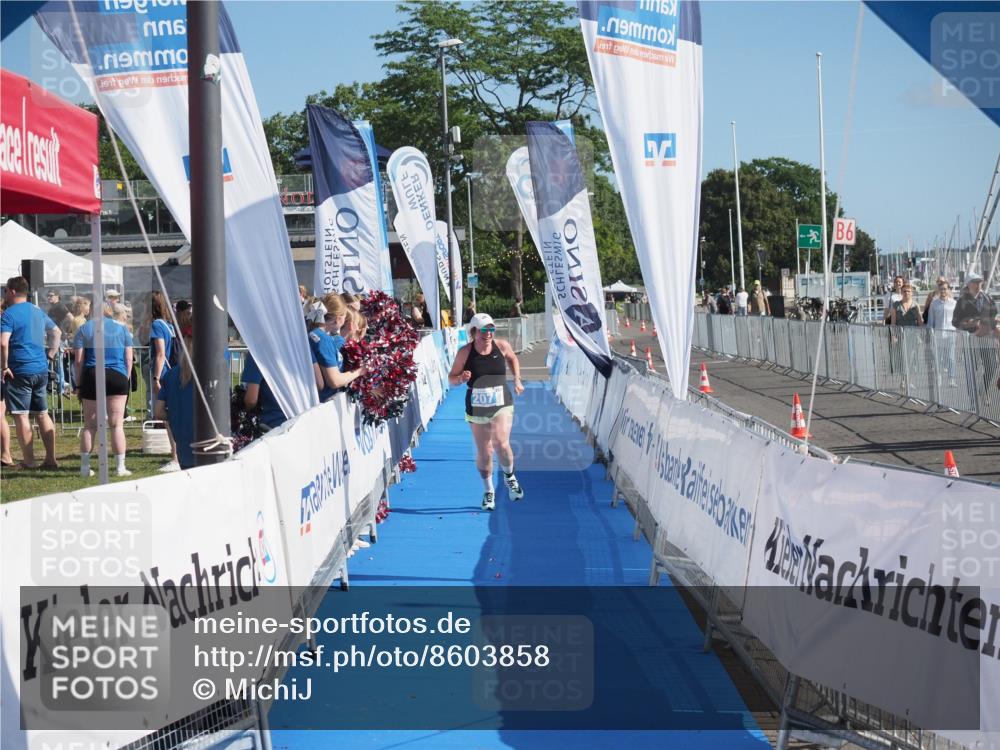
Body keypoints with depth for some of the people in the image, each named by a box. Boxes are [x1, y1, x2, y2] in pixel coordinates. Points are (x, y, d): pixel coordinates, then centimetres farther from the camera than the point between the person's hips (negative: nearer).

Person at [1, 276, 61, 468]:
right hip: (41, 370, 7)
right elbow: (57, 333, 25)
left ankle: (29, 460, -1)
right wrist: (51, 354, 20)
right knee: (42, 414, 12)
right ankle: (50, 459, 12)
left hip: (20, 371, -7)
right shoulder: (38, 312, 14)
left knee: (21, 416, -1)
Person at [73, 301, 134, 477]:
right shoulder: (122, 328, 10)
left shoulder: (84, 328, 7)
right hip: (117, 377, 0)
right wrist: (126, 380, 12)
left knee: (89, 425, 7)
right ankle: (120, 467, -1)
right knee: (117, 424, 1)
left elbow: (79, 360, 1)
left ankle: (85, 467, 7)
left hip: (91, 377, 0)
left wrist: (78, 384, 5)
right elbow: (129, 359, 6)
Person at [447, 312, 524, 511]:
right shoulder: (465, 352, -9)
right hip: (477, 409, 0)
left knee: (501, 444, -19)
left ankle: (509, 476, 12)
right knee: (484, 453, 6)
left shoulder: (501, 346, -4)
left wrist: (517, 380, 12)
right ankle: (488, 492, 27)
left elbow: (513, 359, 19)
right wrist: (461, 379, -22)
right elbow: (451, 378, -1)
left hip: (502, 405, 0)